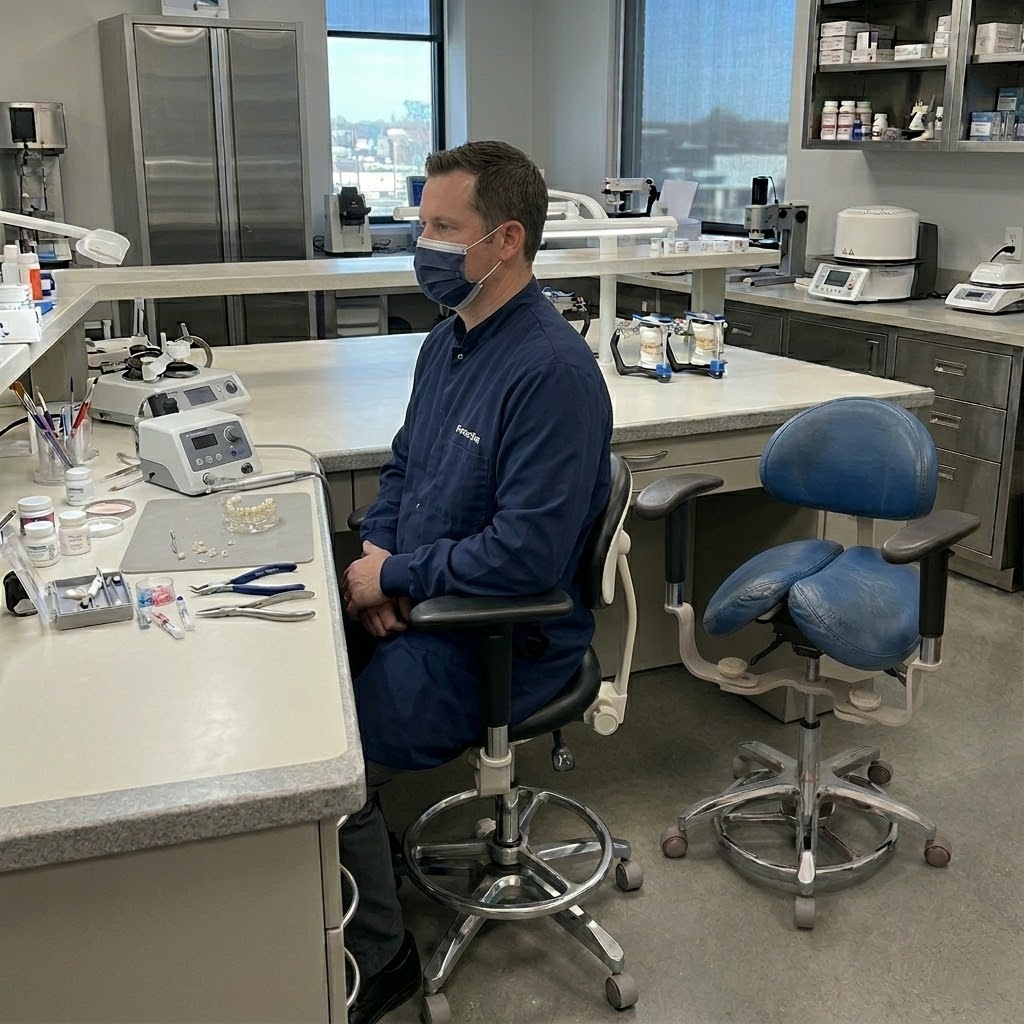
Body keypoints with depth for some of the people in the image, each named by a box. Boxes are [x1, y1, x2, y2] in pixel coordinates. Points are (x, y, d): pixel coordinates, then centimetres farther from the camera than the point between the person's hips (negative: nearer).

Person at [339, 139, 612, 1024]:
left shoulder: (554, 372, -22)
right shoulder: (447, 340, 7)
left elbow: (526, 552, -26)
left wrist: (397, 575, -15)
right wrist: (374, 553, -2)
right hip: (413, 601, 9)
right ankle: (361, 847, 20)